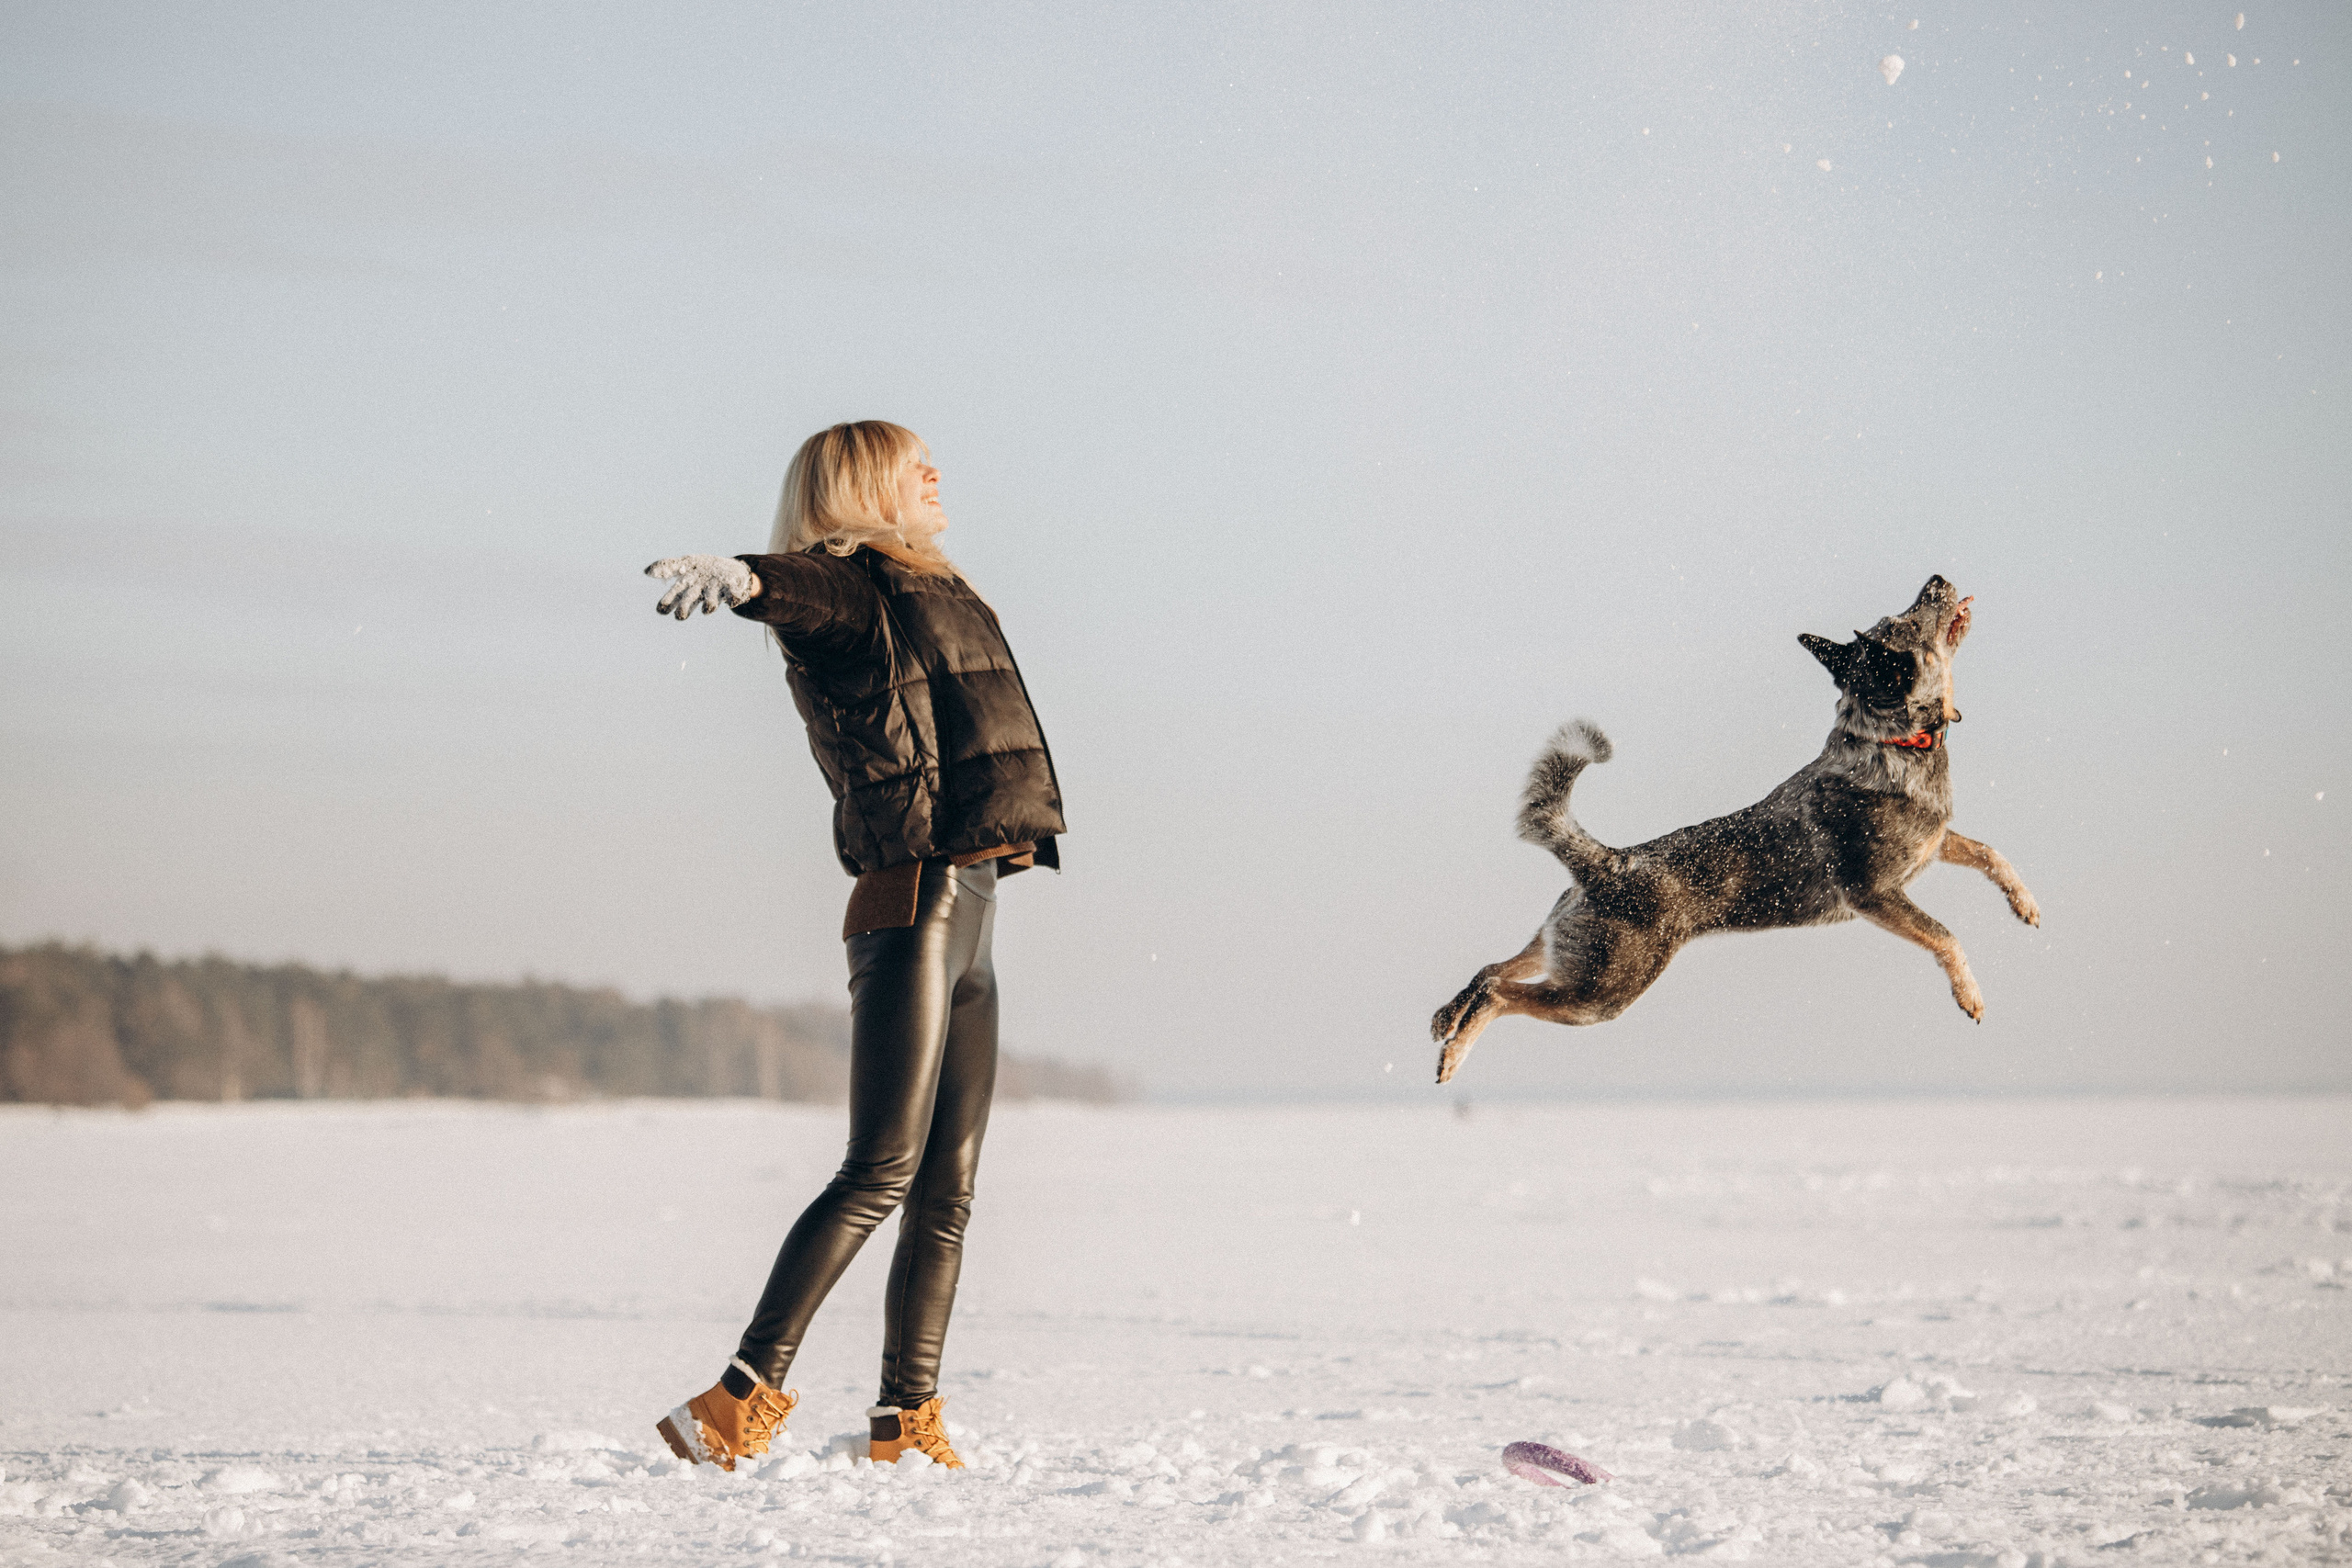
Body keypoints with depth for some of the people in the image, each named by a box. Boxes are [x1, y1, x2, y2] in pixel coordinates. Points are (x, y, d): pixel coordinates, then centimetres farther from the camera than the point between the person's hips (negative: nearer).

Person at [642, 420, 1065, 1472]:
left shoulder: (922, 594, 25)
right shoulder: (843, 583, -4)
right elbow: (793, 585, -29)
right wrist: (730, 578, -51)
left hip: (965, 914, 9)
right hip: (915, 907, -9)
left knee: (946, 1191, 6)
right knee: (883, 1171, -16)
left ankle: (903, 1427, 8)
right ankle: (741, 1400, -18)